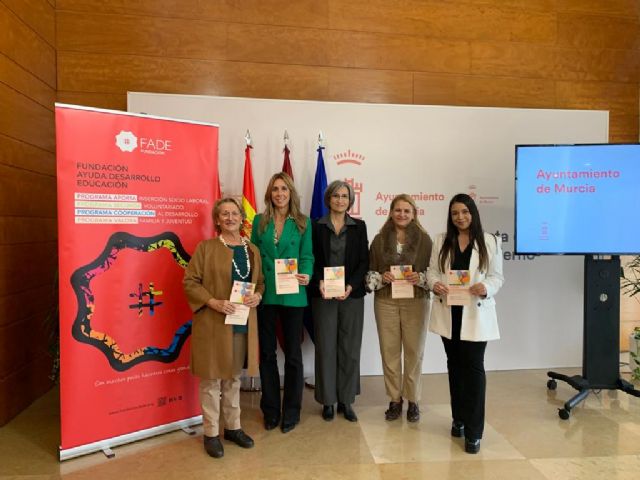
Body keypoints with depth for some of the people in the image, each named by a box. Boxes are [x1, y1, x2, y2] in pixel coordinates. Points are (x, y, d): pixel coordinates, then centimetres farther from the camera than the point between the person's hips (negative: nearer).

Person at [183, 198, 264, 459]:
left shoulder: (252, 249, 10)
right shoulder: (205, 247, -5)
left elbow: (260, 281, 16)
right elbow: (190, 282, -8)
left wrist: (257, 296, -6)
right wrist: (213, 302, -20)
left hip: (243, 324, 5)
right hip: (213, 324, -4)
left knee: (234, 377, 17)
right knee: (212, 379, 5)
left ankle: (233, 427, 32)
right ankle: (211, 433, 20)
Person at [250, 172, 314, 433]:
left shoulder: (303, 222, 2)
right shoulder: (259, 221, 6)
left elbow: (307, 255, -1)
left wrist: (306, 275, -21)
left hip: (292, 295, -1)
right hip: (264, 294, 2)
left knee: (293, 353, 8)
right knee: (266, 352, 11)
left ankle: (291, 411, 24)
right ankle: (270, 410, 27)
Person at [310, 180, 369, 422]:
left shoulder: (359, 226, 7)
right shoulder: (317, 226, 4)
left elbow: (363, 261, 2)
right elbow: (312, 259, 1)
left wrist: (351, 286, -12)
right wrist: (320, 282, -16)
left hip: (352, 294, 1)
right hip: (323, 295, -1)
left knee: (350, 348, 5)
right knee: (325, 347, 3)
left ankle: (346, 400, 18)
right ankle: (328, 400, 16)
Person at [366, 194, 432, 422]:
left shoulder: (424, 239, 1)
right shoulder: (380, 239, 5)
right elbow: (370, 271, 8)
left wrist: (420, 278, -17)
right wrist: (381, 277, -12)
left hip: (416, 301, -1)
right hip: (386, 301, 1)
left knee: (414, 351, 5)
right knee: (389, 351, 6)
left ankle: (413, 401, 21)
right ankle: (395, 400, 21)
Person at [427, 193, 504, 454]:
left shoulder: (490, 242, -1)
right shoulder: (441, 241, 7)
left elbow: (497, 276, -1)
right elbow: (432, 270, 7)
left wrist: (486, 288, -22)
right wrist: (434, 284, -15)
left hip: (476, 313, -3)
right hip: (448, 312, 3)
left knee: (474, 367, -3)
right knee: (455, 365, 15)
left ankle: (474, 432, 6)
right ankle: (459, 419, 31)